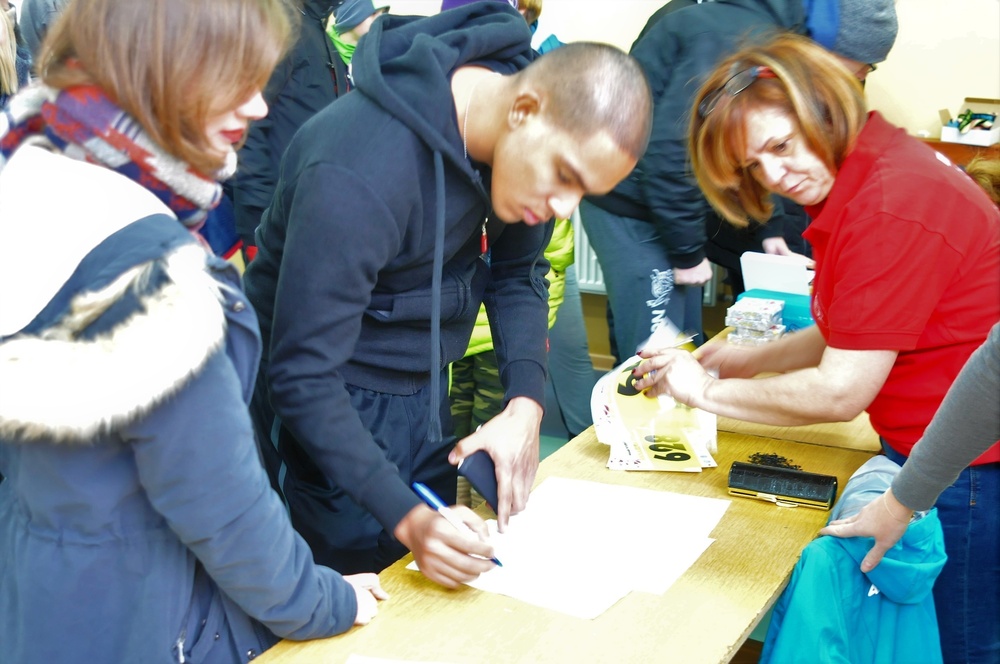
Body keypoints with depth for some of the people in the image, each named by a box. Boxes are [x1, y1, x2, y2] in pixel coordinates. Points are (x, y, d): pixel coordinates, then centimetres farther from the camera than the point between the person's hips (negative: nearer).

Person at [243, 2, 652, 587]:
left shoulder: (538, 143, -11)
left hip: (424, 389, 7)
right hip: (332, 406, -6)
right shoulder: (360, 169, -33)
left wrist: (526, 406, -13)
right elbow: (302, 375, -30)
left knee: (437, 592, 14)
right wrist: (406, 517, -36)